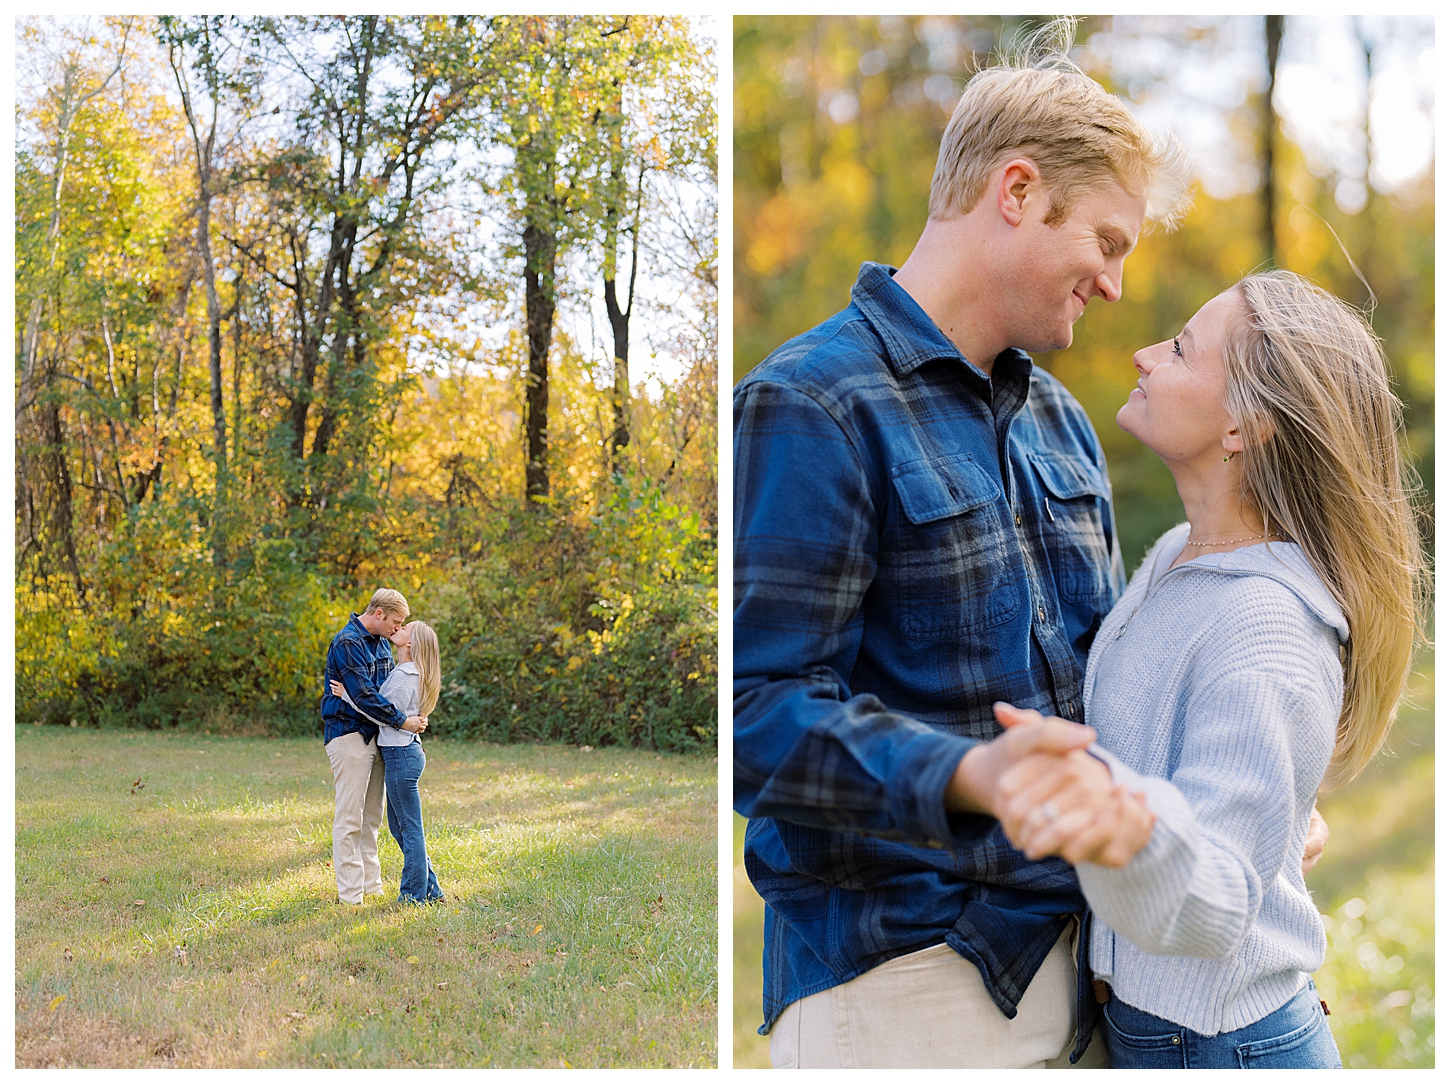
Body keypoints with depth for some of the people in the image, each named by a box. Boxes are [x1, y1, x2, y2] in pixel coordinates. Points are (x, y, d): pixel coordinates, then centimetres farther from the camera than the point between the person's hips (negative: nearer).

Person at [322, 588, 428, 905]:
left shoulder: (380, 641, 14)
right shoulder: (347, 643, -15)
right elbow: (363, 696, -21)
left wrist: (414, 716, 2)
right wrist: (401, 721, -18)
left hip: (374, 735, 9)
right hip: (349, 734, -9)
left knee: (371, 816, 13)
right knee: (349, 817, -6)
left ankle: (371, 885, 20)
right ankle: (350, 893, -3)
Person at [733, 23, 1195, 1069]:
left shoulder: (1061, 419, 15)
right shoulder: (809, 404, -14)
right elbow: (764, 716, -21)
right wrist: (975, 778, -36)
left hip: (1072, 954, 8)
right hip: (897, 977, -8)